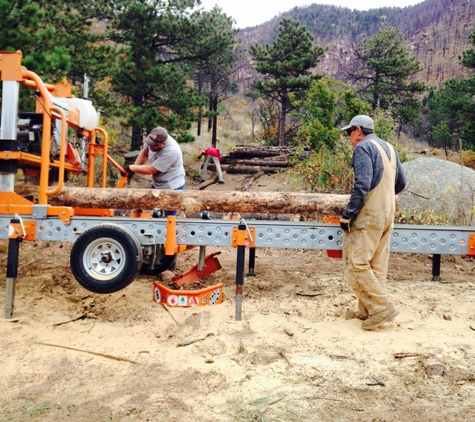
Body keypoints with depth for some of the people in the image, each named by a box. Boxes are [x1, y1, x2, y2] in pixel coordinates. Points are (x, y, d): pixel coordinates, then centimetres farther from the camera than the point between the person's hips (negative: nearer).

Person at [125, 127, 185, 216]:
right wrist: (133, 169, -1)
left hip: (172, 187, -8)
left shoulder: (171, 151, -34)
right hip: (157, 184, 8)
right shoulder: (154, 139, -14)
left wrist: (131, 168, -14)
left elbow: (150, 170, -27)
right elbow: (144, 153, 7)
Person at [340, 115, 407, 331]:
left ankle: (383, 307, -5)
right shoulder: (390, 148, 16)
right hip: (387, 214, 9)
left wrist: (347, 214, -17)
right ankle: (367, 310, 16)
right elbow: (401, 183, 20)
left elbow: (362, 184, -20)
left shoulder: (363, 147, -9)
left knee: (356, 264, -5)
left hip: (368, 215, -9)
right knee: (377, 265, 10)